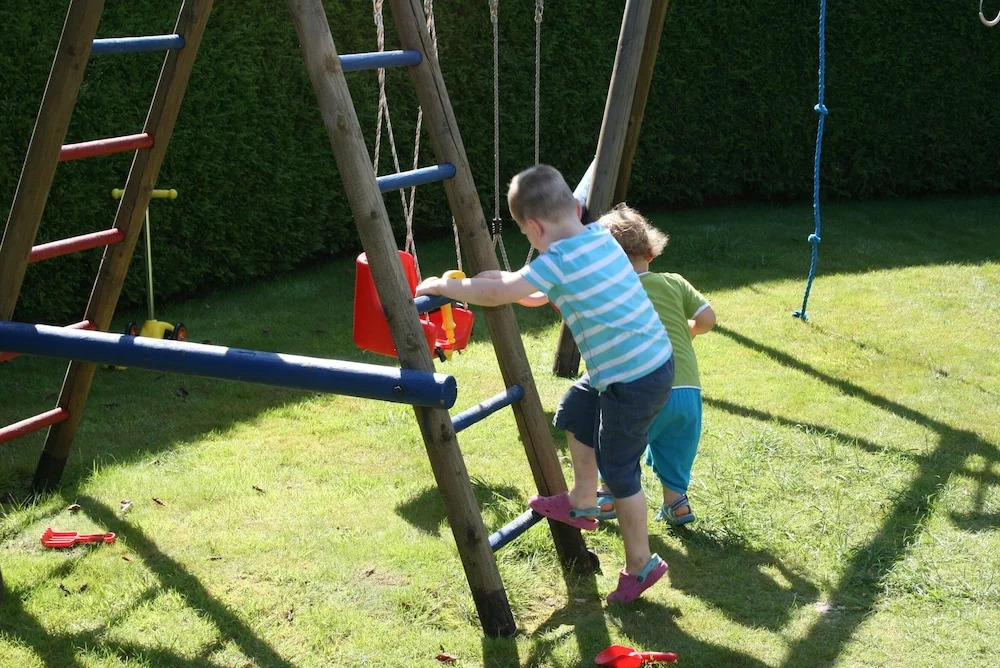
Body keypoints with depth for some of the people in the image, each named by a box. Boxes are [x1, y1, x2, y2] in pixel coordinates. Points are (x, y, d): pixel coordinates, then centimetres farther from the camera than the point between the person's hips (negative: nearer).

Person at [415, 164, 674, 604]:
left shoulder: (559, 260, -20)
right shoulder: (600, 235, 5)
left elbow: (497, 294, -22)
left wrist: (442, 285, -11)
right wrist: (539, 294, 21)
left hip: (637, 379, -9)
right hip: (651, 358, 9)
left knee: (618, 468, 5)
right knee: (576, 414, 25)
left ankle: (641, 564, 19)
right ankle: (582, 503, 38)